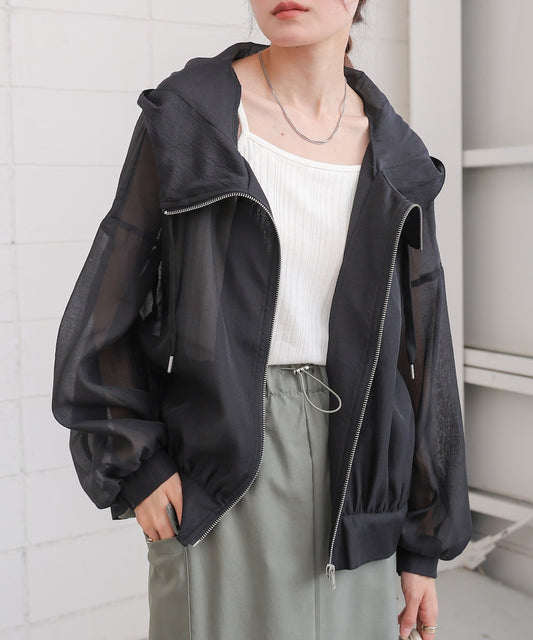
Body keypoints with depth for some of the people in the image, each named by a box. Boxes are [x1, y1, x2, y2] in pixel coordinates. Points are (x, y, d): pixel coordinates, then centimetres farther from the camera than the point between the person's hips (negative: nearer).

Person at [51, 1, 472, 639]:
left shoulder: (395, 160, 3)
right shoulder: (188, 114, -4)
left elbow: (418, 352, 5)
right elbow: (104, 311, -1)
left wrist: (423, 546, 5)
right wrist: (135, 465, -9)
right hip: (214, 483, -2)